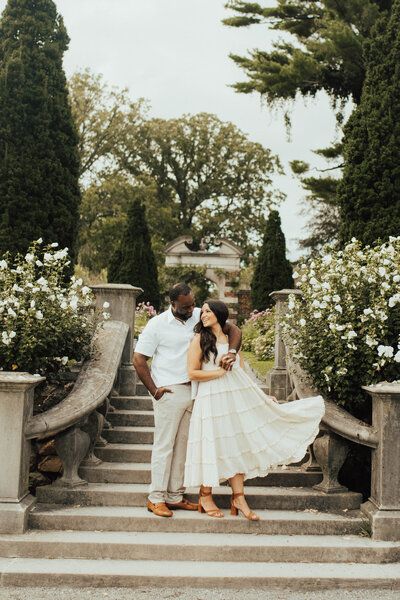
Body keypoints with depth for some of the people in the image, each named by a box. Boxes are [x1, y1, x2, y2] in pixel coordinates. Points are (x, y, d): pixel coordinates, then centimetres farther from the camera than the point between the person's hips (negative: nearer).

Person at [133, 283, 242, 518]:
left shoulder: (200, 316, 4)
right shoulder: (157, 325, -7)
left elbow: (233, 329, 6)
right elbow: (139, 359, -5)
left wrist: (232, 352, -13)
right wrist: (154, 390, -9)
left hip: (194, 391, 5)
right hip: (170, 393, -5)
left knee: (183, 445, 11)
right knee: (165, 445, -1)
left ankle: (175, 496, 20)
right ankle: (156, 498, 7)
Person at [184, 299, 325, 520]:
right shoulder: (200, 339, -1)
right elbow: (193, 373, -7)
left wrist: (262, 395, 14)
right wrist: (220, 372, -11)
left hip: (237, 397, 5)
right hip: (212, 400, -5)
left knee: (237, 446, 5)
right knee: (213, 447, 1)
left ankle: (238, 498, 11)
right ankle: (205, 497, 15)